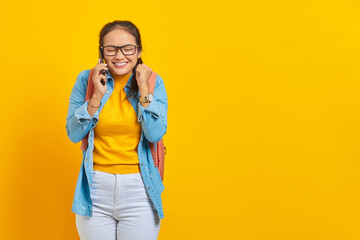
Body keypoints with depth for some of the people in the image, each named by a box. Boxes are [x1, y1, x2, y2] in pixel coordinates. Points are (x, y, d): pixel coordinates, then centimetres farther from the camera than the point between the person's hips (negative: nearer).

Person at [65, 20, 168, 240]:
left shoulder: (153, 82, -2)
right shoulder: (86, 79, -1)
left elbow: (155, 135, -10)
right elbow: (74, 134, -3)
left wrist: (144, 90, -14)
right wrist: (97, 96, -13)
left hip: (139, 189, 0)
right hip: (95, 190, 1)